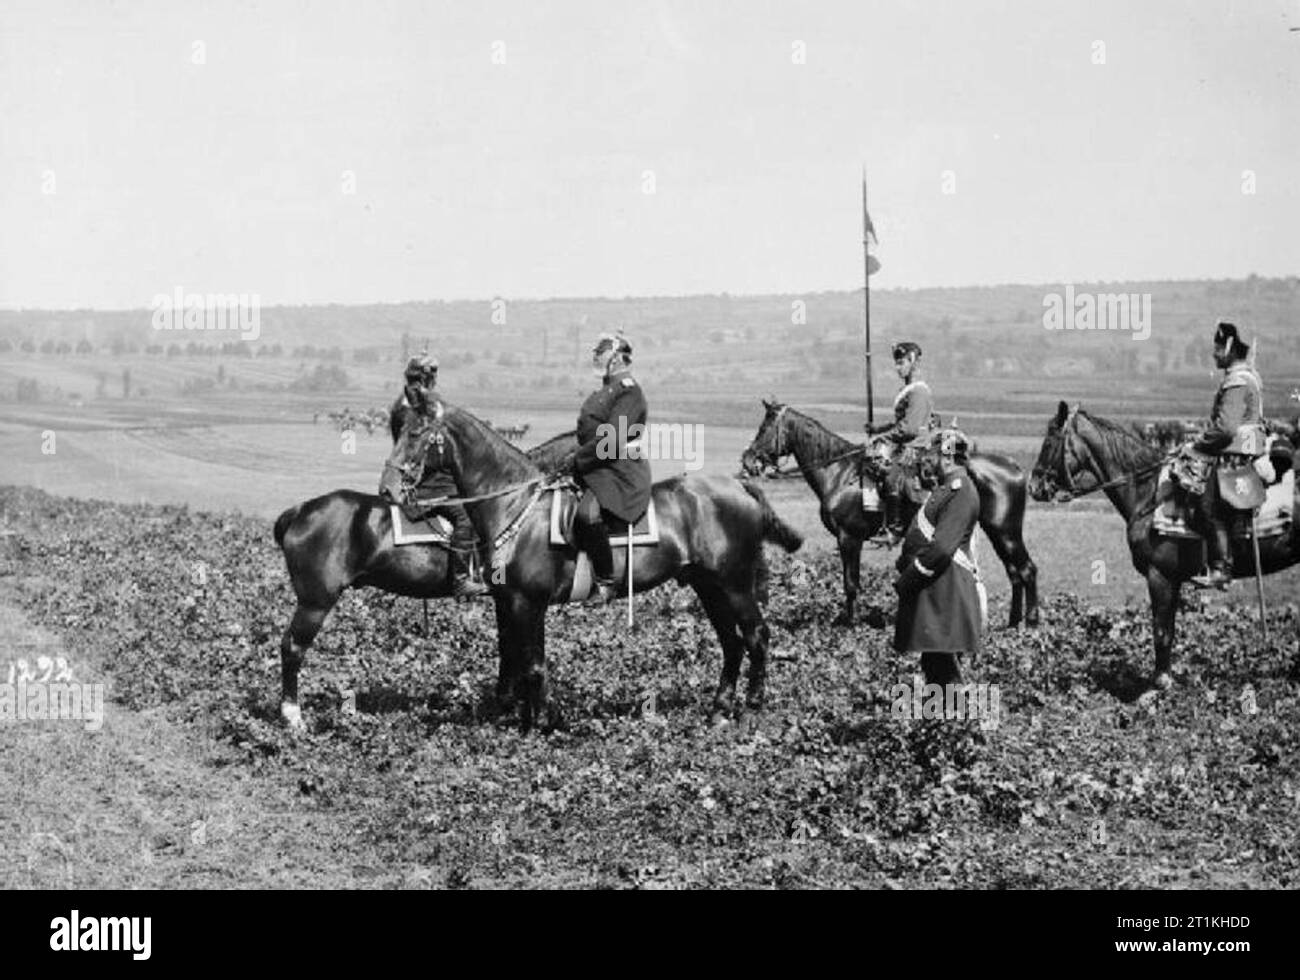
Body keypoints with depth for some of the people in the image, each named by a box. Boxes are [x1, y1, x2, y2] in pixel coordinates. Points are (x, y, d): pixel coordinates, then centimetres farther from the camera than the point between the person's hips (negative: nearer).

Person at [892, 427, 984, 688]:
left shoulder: (960, 491, -15)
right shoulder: (948, 489, 18)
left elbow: (942, 548, -23)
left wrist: (906, 581, -17)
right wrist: (904, 567, 10)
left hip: (946, 595, -10)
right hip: (932, 595, 10)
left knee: (945, 669, -8)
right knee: (933, 664, 14)